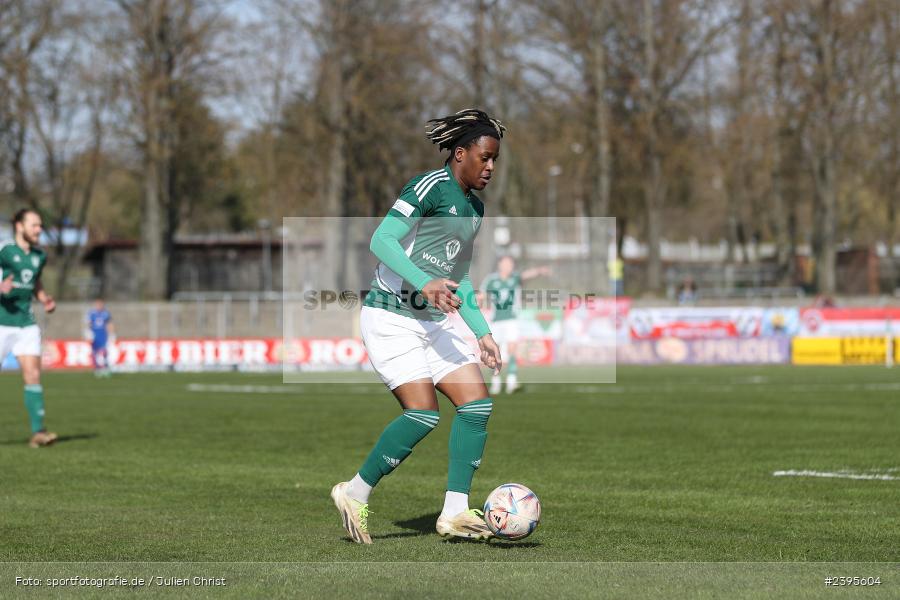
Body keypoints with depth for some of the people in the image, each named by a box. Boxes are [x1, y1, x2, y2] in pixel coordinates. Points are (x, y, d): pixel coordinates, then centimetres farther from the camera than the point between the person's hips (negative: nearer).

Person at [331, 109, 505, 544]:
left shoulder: (474, 207, 15)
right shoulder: (431, 186, -12)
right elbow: (381, 241, -21)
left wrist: (482, 332, 18)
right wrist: (424, 283, -32)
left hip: (434, 322, 9)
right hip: (391, 317, -9)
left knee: (477, 404, -5)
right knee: (423, 414, -16)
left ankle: (455, 512, -1)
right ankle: (355, 494, 1)